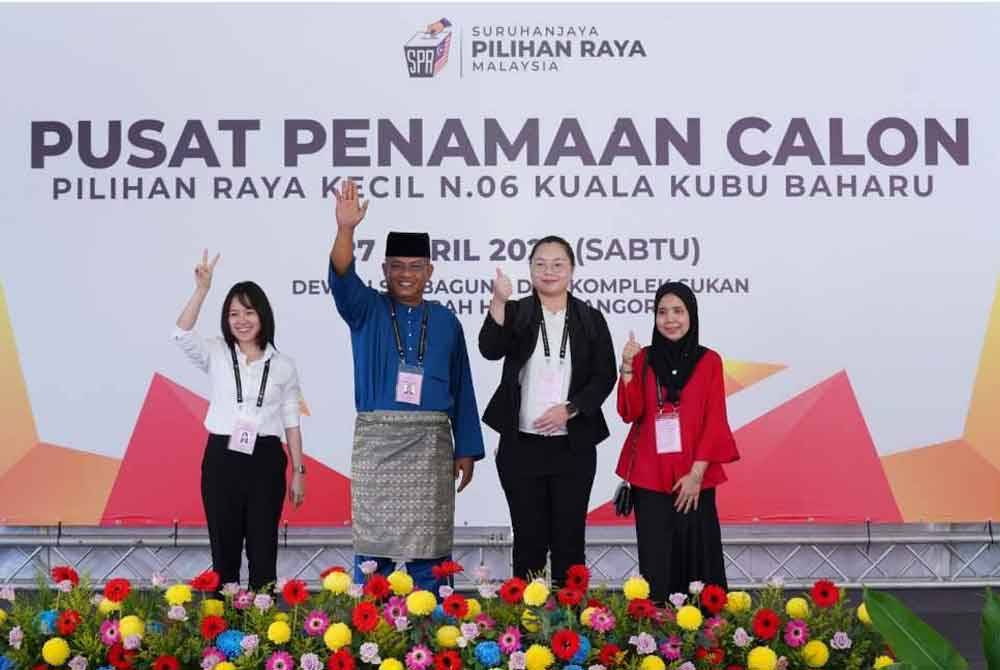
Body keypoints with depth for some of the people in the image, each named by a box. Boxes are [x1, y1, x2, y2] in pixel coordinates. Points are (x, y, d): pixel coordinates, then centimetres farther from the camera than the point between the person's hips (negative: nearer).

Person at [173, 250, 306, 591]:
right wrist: (202, 289, -25)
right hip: (221, 459, 0)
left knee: (262, 548, 4)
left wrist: (298, 471, 6)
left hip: (266, 461, 0)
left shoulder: (282, 365, 5)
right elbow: (181, 334, -16)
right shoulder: (216, 355, 4)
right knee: (224, 548, 6)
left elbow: (291, 422, 8)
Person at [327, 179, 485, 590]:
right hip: (376, 440, -1)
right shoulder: (367, 310, 4)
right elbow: (342, 279, -18)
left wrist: (467, 450, 7)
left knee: (427, 542, 4)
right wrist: (345, 229, -35)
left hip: (431, 444, 1)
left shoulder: (445, 321, 8)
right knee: (372, 541, 1)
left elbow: (462, 389, 10)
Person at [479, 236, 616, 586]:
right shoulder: (516, 313, 5)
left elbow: (605, 376, 2)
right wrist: (499, 302, -26)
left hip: (573, 447, 1)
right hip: (522, 446, 0)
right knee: (529, 539, 5)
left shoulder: (591, 319, 7)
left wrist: (569, 409, -12)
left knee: (569, 540, 5)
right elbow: (490, 350, -13)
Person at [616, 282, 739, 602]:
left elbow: (714, 421, 0)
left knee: (697, 556, 0)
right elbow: (630, 413, -3)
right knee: (656, 562, 0)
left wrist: (696, 473, -8)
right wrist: (627, 368, -16)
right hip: (650, 477, 1)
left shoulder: (709, 361, 4)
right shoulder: (643, 359, 7)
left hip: (694, 478, 0)